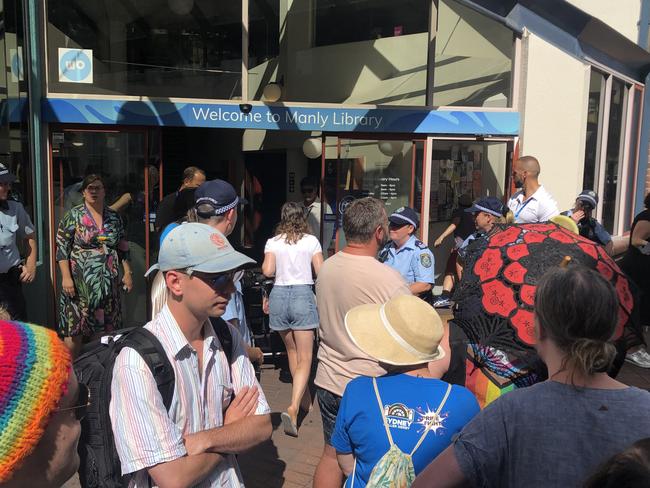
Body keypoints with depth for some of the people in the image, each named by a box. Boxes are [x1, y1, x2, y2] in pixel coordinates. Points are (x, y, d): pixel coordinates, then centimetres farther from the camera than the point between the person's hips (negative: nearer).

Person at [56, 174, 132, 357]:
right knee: (75, 328, -2)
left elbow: (122, 247, 14)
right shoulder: (73, 215, -2)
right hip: (79, 282, -3)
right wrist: (66, 277, -13)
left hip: (108, 282, 4)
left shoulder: (114, 217, 9)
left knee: (107, 327, 7)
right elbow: (61, 248, -5)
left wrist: (127, 273, 8)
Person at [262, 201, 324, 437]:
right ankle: (293, 408, -17)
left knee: (291, 351, 22)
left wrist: (280, 266, 14)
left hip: (279, 294, 3)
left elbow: (267, 271, -8)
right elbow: (321, 272, -2)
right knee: (304, 358, 0)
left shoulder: (273, 242, 4)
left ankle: (305, 398, 36)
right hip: (303, 294, -3)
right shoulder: (311, 241, 1)